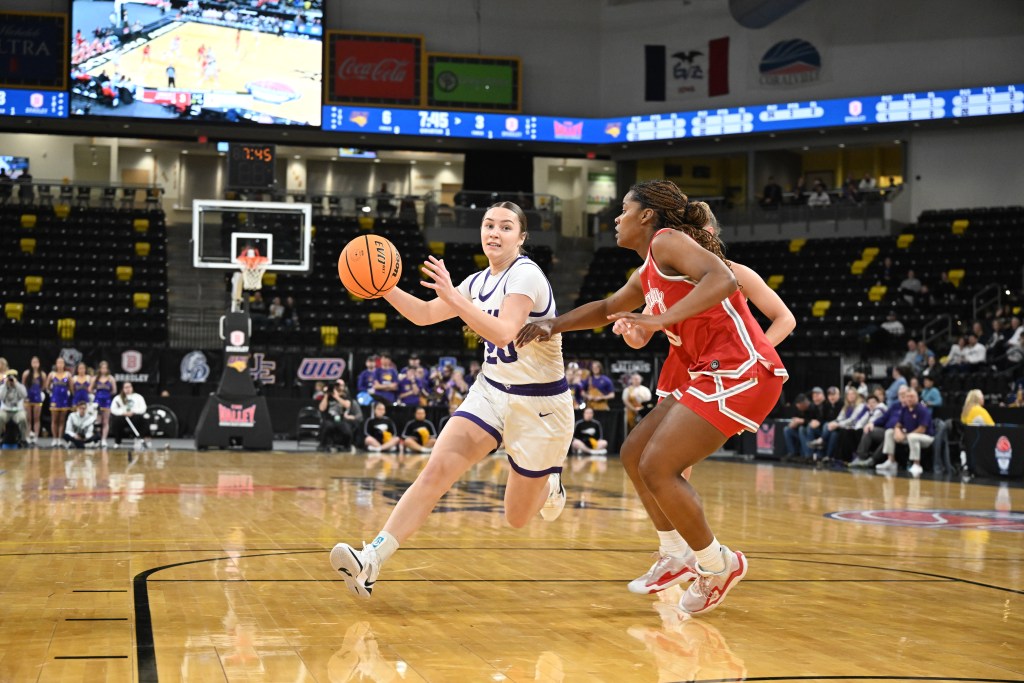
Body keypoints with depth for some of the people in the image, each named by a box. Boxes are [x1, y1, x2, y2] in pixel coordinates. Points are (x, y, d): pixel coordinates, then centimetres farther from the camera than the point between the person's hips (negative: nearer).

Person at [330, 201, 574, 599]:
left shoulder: (525, 275, -18)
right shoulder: (481, 282, 6)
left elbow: (503, 333, -32)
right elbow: (425, 314, 11)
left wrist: (453, 298, -38)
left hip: (539, 405, -6)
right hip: (491, 392, 6)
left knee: (517, 518, 7)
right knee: (436, 470, -18)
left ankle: (549, 485, 42)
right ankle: (371, 560, -26)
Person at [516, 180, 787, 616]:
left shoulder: (668, 240, -8)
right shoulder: (646, 275, 21)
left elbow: (722, 279, -25)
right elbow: (608, 308, 39)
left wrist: (661, 320, -32)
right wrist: (552, 326, 27)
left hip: (742, 372, -10)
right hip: (714, 376, 10)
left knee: (657, 468, -12)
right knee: (634, 454, 13)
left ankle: (717, 565, 3)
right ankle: (682, 556, 21)